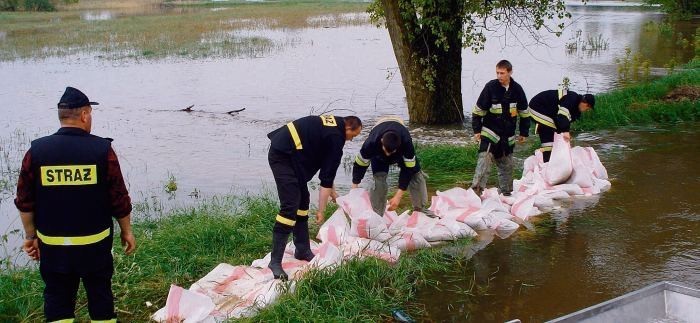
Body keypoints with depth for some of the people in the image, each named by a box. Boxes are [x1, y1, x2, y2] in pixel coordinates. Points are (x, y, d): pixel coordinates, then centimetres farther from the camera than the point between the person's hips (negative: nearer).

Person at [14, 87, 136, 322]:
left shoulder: (36, 151, -5)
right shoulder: (102, 149, -11)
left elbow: (25, 202, 0)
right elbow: (119, 199, -6)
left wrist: (31, 236, 13)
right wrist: (126, 231, 8)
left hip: (52, 244, 2)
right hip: (95, 243, -1)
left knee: (57, 302, 13)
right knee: (100, 296, 14)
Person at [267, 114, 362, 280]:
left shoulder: (333, 123, 16)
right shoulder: (336, 139, -12)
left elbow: (326, 169, 26)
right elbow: (327, 178, -9)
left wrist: (332, 192, 30)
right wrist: (321, 210, -3)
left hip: (281, 149, 10)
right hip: (283, 156, -10)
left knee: (302, 200, 16)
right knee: (290, 206, -13)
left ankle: (303, 250, 23)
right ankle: (275, 261, -12)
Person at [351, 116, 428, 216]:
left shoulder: (407, 143, -44)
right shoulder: (371, 143, -43)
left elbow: (408, 169, -35)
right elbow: (360, 164, -27)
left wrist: (398, 196, -37)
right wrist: (354, 189, -23)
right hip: (378, 153, -1)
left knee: (415, 174, -6)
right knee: (379, 179, -21)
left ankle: (420, 210, 11)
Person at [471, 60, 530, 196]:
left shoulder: (517, 89, -1)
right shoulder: (490, 87, -11)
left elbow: (524, 113, 10)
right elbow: (478, 110, -4)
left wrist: (524, 133, 11)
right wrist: (477, 130, -6)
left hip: (508, 135, 4)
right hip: (490, 132, -4)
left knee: (507, 165, 12)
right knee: (485, 159, -19)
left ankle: (506, 192, 25)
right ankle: (477, 189, -22)